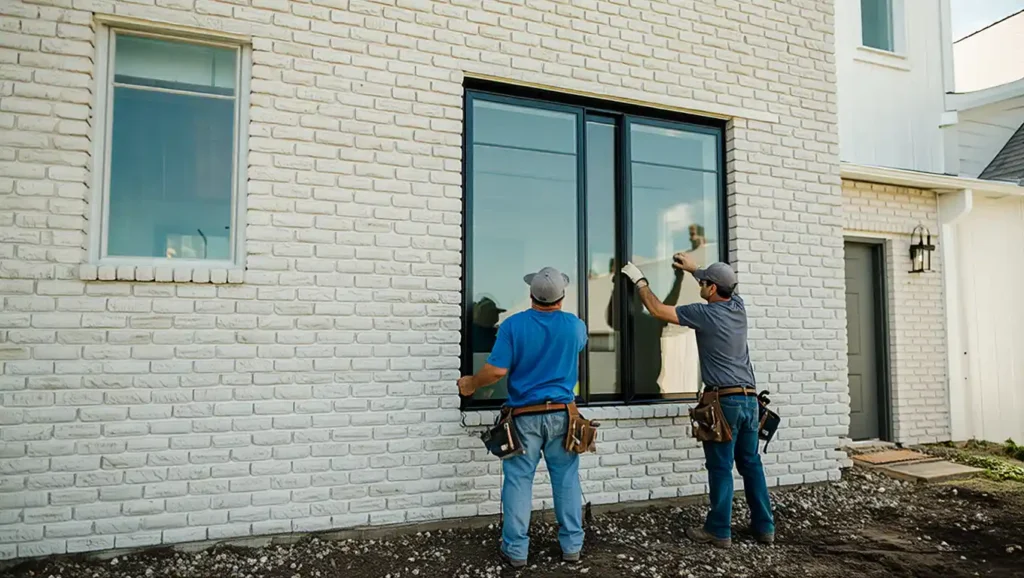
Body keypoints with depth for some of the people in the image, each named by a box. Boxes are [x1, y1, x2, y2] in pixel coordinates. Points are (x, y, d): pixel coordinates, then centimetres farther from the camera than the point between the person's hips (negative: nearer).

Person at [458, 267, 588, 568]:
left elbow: (497, 370, -14)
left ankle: (516, 550, 14)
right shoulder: (575, 325, -1)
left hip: (524, 415, -2)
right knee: (566, 479, 12)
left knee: (518, 480, 6)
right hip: (561, 413, 2)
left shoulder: (513, 325, -10)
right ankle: (572, 545, 21)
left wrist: (471, 384, 5)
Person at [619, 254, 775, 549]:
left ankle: (719, 531, 7)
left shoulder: (704, 313, -11)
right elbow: (725, 283, 31)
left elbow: (658, 310, -5)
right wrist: (694, 268, 38)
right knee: (751, 463, 14)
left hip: (725, 400, -7)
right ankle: (765, 527, 21)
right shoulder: (738, 307, 8)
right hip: (749, 398, 7)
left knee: (720, 467, 0)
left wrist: (639, 281, 8)